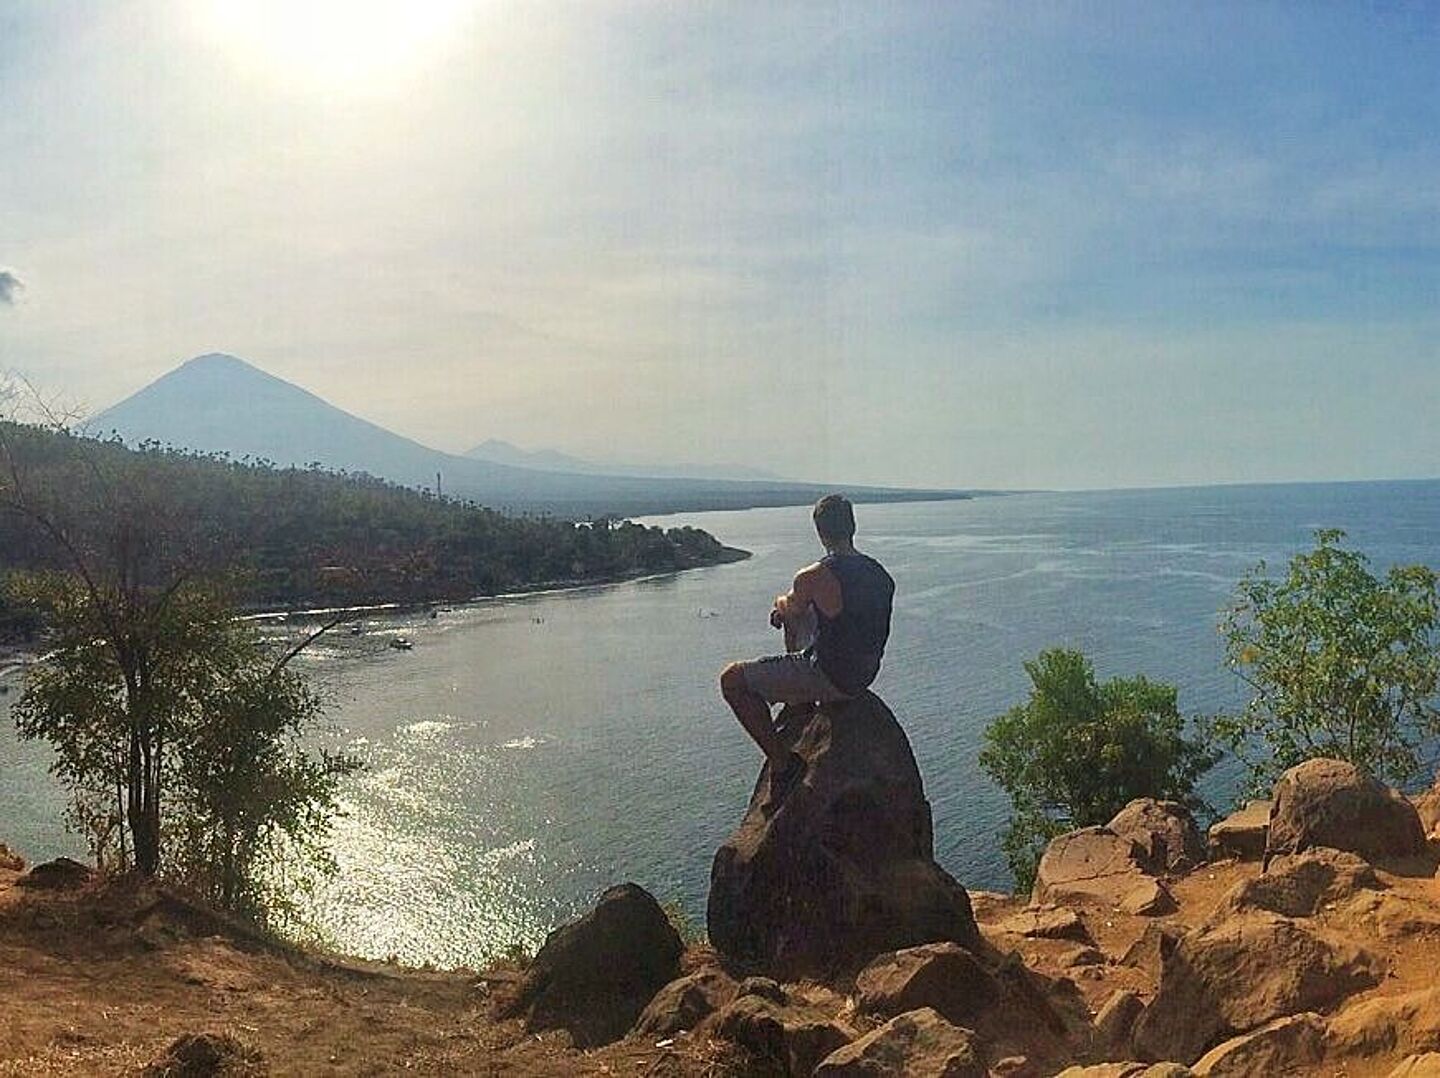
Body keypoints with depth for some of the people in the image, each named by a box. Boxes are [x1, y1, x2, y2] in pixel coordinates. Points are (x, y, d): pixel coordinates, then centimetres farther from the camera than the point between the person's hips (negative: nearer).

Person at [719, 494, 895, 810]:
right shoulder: (880, 574, -1)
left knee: (732, 680, 4)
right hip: (865, 673, 8)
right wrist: (789, 607, 21)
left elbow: (787, 609, 0)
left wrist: (781, 603, 24)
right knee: (795, 618, 31)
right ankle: (800, 713, 40)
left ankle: (782, 762, 2)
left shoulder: (814, 578, -22)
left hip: (831, 678, -8)